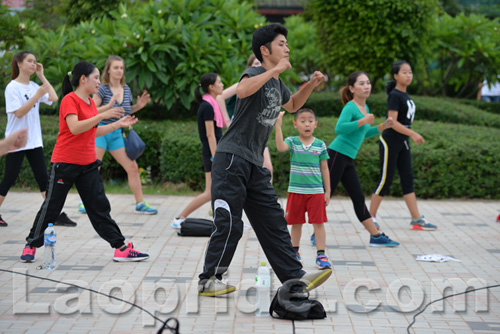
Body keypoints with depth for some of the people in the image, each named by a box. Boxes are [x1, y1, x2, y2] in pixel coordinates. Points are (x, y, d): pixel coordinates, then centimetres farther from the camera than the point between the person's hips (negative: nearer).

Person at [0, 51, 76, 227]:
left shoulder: (34, 86, 9)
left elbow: (54, 98, -2)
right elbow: (19, 113, -18)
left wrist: (41, 76, 1)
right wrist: (37, 95, -25)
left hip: (34, 140, 6)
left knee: (43, 178, 2)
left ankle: (56, 214, 0)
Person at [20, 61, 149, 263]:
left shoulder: (90, 102, 11)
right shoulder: (70, 100, -13)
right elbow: (74, 128, -27)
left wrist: (118, 124, 15)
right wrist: (102, 115, -30)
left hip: (88, 164, 7)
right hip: (65, 163, -7)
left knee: (100, 206, 4)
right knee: (51, 206, 1)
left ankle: (121, 248, 3)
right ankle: (31, 246, 16)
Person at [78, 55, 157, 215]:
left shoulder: (126, 89, 7)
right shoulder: (103, 89, -11)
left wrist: (138, 106, 5)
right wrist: (108, 106, -27)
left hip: (117, 134, 6)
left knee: (132, 167, 3)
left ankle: (140, 204, 10)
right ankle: (85, 202, 5)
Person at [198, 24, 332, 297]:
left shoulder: (277, 83, 16)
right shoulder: (256, 73, -10)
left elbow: (292, 105, 36)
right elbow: (242, 90, -35)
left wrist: (311, 85, 20)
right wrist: (275, 70, -30)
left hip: (255, 165, 9)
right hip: (232, 158, -9)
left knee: (273, 222, 8)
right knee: (229, 224, -8)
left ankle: (295, 277, 11)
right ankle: (208, 281, 3)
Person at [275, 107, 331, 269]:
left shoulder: (320, 145, 2)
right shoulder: (292, 142, -1)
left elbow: (324, 169, 7)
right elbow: (280, 147, -23)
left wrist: (327, 192, 6)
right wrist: (278, 126, -32)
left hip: (316, 191, 0)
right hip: (296, 190, 0)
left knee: (318, 223, -2)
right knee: (296, 223, 11)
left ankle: (321, 255, 2)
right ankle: (295, 252, 27)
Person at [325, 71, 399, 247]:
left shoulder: (365, 108, 16)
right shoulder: (350, 107, -12)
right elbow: (339, 128, -27)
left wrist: (382, 127, 17)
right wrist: (363, 121, -27)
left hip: (348, 160, 9)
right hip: (337, 155, -9)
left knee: (358, 198, 9)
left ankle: (376, 236, 10)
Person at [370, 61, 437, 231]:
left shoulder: (405, 95, 11)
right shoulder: (394, 96, -15)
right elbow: (392, 122, -23)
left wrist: (411, 136, 20)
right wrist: (413, 134, -28)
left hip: (402, 142, 8)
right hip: (390, 142, -8)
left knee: (408, 179, 6)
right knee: (385, 179, -3)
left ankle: (416, 219, 6)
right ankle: (370, 216, 9)